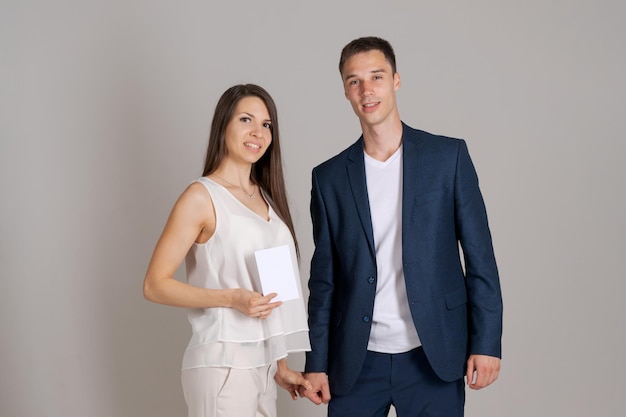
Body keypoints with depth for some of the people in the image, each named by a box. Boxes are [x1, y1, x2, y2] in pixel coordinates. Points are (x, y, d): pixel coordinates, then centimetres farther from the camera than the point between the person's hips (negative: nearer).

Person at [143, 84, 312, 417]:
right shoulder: (202, 196, -9)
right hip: (224, 362, -6)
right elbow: (155, 285, -11)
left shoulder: (266, 196, 11)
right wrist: (231, 298, -21)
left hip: (262, 361, 6)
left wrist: (279, 364, 14)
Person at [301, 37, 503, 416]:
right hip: (357, 362, 2)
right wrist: (317, 363, 6)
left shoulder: (448, 156, 0)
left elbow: (479, 254, -1)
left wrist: (486, 342, -6)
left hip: (432, 357, -1)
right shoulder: (330, 177, 6)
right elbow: (324, 277, 8)